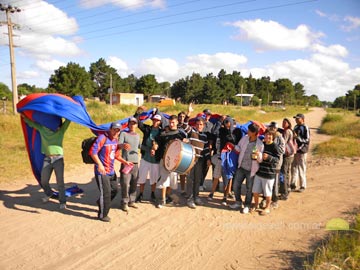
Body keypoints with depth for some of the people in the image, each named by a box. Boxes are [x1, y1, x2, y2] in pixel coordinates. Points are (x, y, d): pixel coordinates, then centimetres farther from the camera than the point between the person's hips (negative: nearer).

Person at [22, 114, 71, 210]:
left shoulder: (61, 130, -2)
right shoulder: (42, 129, 5)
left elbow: (68, 120, -10)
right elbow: (31, 123, 17)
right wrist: (24, 116, 10)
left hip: (58, 158, -3)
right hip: (47, 158, 3)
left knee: (60, 181, -3)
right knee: (43, 180, 11)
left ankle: (62, 202, 8)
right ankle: (49, 194, 41)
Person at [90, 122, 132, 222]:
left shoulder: (115, 140, 10)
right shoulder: (103, 138, -16)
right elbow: (92, 151, -23)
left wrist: (125, 162, 12)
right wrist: (99, 164, -31)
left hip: (111, 171, 8)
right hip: (101, 171, -8)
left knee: (114, 190, 17)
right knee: (106, 192, -4)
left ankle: (100, 202, 42)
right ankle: (102, 215, 15)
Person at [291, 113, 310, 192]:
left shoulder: (305, 128, -10)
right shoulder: (296, 127, 13)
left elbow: (307, 140, -14)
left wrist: (297, 137, -21)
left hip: (302, 151, -7)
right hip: (295, 150, 7)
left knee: (301, 169, 2)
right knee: (294, 168, 11)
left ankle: (303, 186, 14)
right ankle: (293, 185, 21)